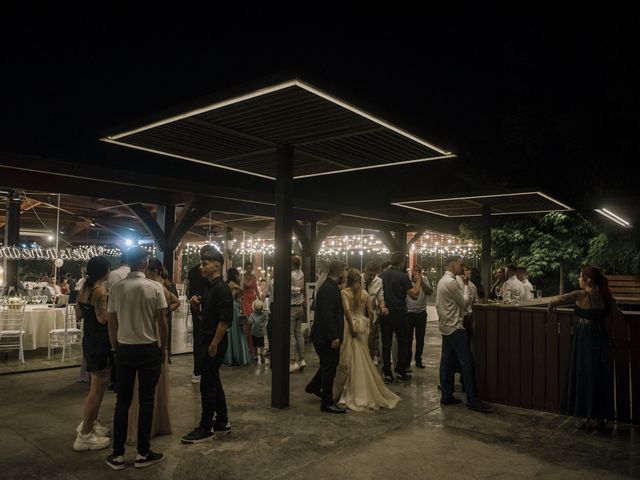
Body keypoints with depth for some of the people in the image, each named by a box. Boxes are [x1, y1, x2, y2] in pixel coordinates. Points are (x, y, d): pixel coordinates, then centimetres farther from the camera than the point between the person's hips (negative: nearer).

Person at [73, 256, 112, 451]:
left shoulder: (84, 289, 7)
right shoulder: (100, 291, -20)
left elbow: (78, 316, 13)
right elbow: (103, 318, -28)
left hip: (89, 340, 10)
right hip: (100, 342, -10)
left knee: (98, 385, 23)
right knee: (97, 388, 0)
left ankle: (90, 422, 35)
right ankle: (85, 435, 8)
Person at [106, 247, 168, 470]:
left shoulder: (116, 288, -2)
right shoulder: (155, 288, -11)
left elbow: (111, 324, 3)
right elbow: (162, 322, -8)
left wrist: (115, 347, 17)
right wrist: (163, 347, 5)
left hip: (124, 349, 3)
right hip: (148, 349, -3)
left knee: (122, 401, 12)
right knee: (146, 401, 7)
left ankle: (117, 454, 19)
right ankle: (143, 453, 16)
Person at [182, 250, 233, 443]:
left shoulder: (221, 288, -16)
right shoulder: (211, 288, 13)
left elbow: (225, 319, -23)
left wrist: (214, 344, -21)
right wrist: (198, 305, 1)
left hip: (215, 342, -10)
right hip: (208, 340, 10)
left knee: (208, 384, -2)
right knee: (213, 382, 16)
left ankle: (206, 428, 10)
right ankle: (222, 421, 28)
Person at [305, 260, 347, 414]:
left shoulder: (330, 287, 10)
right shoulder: (328, 289, -22)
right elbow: (327, 315, -27)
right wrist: (334, 337, -26)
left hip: (326, 336, 10)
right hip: (327, 337, -10)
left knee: (328, 365, 24)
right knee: (329, 368, 0)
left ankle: (314, 387, 42)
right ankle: (327, 403, 12)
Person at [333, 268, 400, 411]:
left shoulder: (345, 292, -9)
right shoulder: (365, 293, 3)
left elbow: (347, 310, -22)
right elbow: (370, 312, 2)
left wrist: (351, 327, -16)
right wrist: (367, 324, 14)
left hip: (351, 325, -4)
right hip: (362, 325, 4)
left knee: (351, 359, 5)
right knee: (364, 358, 14)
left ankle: (352, 393, 12)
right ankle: (368, 392, 22)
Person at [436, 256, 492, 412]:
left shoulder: (442, 281, 13)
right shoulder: (452, 282, -17)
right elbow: (465, 302, -11)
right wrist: (466, 286, 0)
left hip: (445, 326, 10)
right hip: (455, 327, -10)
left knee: (447, 361, 11)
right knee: (467, 362, -6)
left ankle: (446, 396, 16)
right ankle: (472, 400, -3)